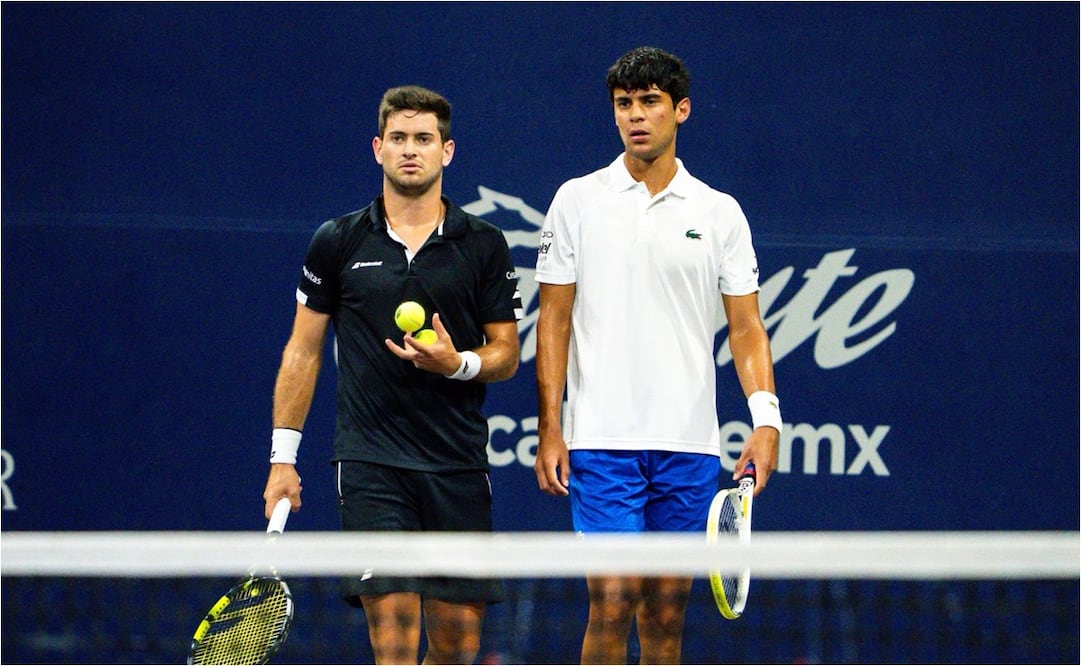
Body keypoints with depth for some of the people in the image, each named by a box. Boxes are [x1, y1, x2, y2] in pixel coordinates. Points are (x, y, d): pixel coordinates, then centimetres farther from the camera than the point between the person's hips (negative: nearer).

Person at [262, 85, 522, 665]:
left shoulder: (483, 245, 5)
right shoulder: (337, 242, 4)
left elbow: (506, 353, 7)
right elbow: (303, 350, 10)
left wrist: (459, 364, -15)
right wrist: (282, 455, 5)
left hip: (458, 465, 2)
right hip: (370, 464, -2)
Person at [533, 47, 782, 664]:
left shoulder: (719, 213, 8)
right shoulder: (578, 201, 4)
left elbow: (746, 325, 6)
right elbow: (554, 320, 4)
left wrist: (766, 416, -9)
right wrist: (550, 430, -3)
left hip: (689, 446, 2)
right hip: (603, 444, -2)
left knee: (668, 608, 5)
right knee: (612, 602, -10)